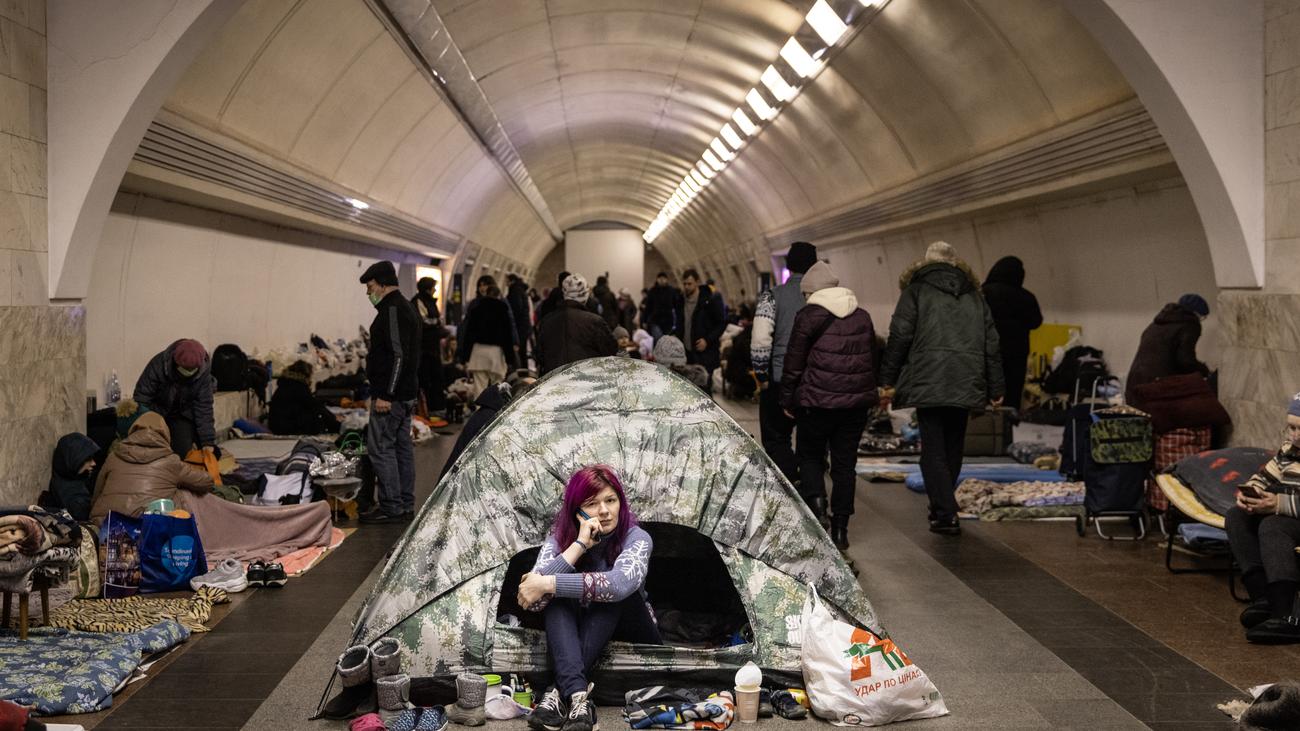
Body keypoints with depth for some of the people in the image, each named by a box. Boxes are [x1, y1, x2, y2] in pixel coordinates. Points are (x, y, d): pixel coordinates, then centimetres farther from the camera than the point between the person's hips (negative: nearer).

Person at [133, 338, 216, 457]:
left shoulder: (204, 373, -24)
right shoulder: (158, 365, -30)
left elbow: (204, 407, -18)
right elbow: (141, 399, -24)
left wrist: (208, 441, -22)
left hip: (183, 416, 1)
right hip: (156, 412, -1)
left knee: (184, 454, -13)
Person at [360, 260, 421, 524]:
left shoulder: (393, 311, -15)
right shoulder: (406, 308, 18)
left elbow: (398, 355, -23)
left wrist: (385, 395, -23)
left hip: (390, 394, -11)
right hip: (407, 393, 11)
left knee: (380, 447, -7)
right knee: (402, 447, 13)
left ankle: (391, 507, -5)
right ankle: (406, 506, 18)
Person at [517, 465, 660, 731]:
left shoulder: (636, 538, -18)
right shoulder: (560, 538, -10)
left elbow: (619, 583, -42)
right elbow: (532, 601, -28)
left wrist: (547, 583, -40)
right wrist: (579, 545, -33)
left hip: (631, 634, -2)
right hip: (578, 631, 2)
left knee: (612, 591, -32)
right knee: (557, 594, -29)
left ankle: (560, 693, -40)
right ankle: (577, 695, -48)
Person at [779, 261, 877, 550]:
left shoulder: (808, 316, -6)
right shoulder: (863, 317, 11)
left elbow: (794, 362, -5)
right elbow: (872, 358, 17)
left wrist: (787, 400, 4)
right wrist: (868, 397, 23)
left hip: (818, 401, -4)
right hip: (857, 401, 4)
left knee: (810, 454, 14)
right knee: (845, 462, 9)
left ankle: (815, 502, -10)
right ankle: (840, 528, 11)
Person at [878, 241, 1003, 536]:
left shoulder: (916, 290, 5)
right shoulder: (974, 295, 18)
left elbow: (900, 336, -4)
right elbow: (992, 344, 15)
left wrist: (887, 381, 0)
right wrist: (995, 390, 18)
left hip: (928, 384, -4)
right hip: (966, 386, 4)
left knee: (933, 451, -1)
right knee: (953, 449, 16)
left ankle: (946, 515, -8)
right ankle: (941, 507, 26)